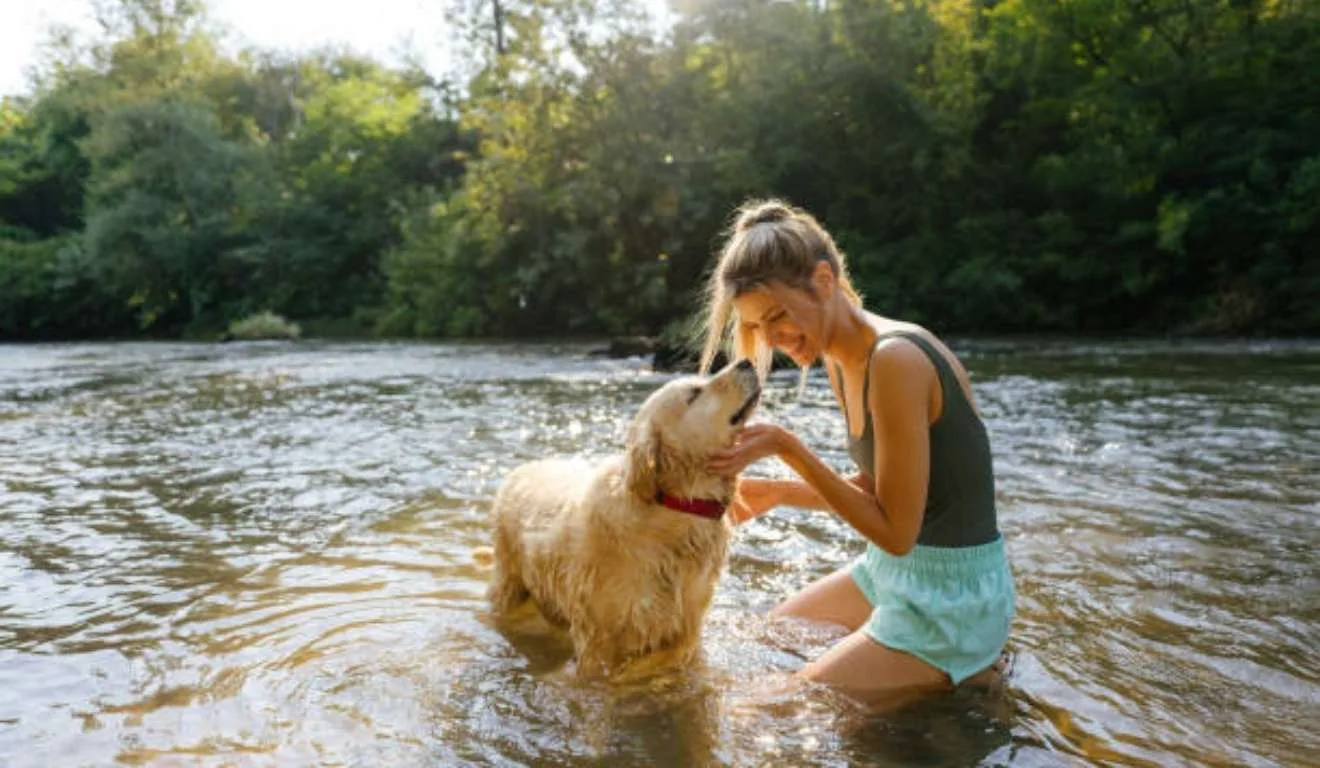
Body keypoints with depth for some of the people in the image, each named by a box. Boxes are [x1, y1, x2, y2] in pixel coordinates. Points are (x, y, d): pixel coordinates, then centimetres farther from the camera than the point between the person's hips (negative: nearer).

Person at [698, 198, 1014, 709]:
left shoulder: (895, 359, -26)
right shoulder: (841, 359, 2)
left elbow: (895, 530, -24)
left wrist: (786, 447, -25)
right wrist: (778, 493, 2)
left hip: (951, 595, -9)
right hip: (890, 571, 9)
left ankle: (966, 673, 5)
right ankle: (961, 657, 22)